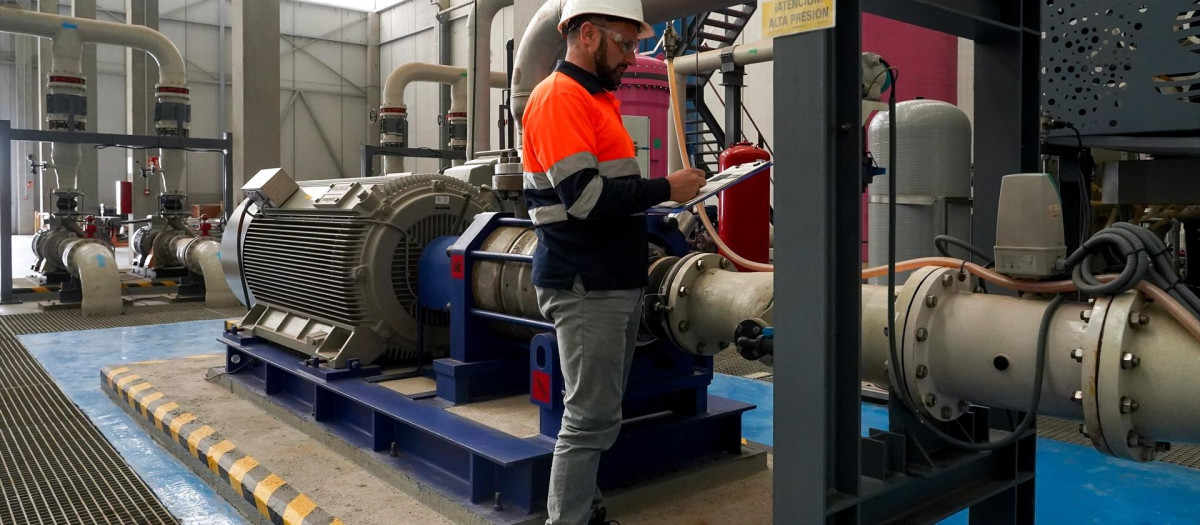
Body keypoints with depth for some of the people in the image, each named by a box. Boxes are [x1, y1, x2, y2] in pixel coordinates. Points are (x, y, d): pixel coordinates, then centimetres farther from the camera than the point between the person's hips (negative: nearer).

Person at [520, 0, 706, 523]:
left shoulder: (600, 98, 17)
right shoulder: (559, 96, -12)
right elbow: (583, 195, -22)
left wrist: (663, 193, 6)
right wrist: (664, 188, -14)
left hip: (619, 282, 10)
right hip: (586, 288, -10)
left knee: (599, 416, 17)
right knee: (592, 419, -5)